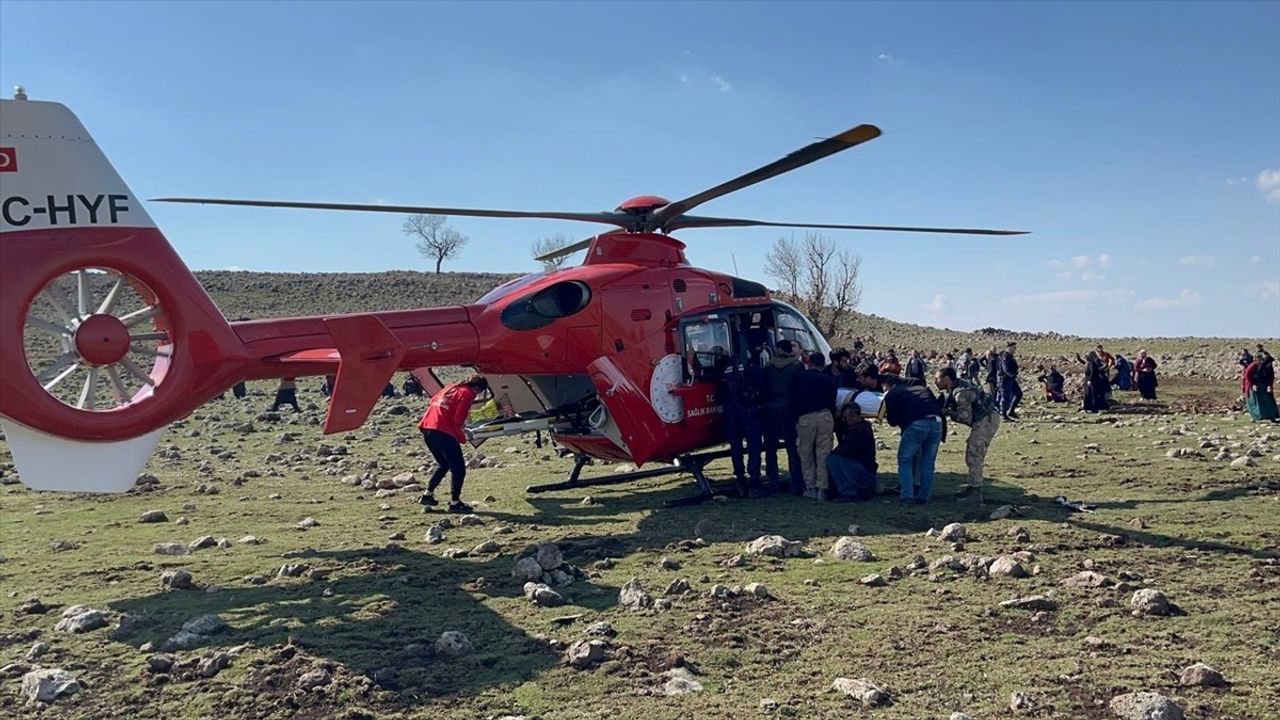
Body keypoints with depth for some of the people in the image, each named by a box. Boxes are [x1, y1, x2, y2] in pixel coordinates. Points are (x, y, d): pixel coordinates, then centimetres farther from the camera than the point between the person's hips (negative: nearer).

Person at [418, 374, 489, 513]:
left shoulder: (450, 387, 21)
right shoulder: (467, 394, -3)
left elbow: (432, 403, 24)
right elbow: (457, 420, -11)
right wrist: (462, 438, 5)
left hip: (426, 428, 8)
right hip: (443, 432, -8)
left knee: (443, 464, 25)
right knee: (458, 468, 0)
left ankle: (428, 494, 24)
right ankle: (455, 501, -4)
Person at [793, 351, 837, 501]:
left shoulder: (800, 378, 8)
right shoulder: (829, 379, 9)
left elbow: (794, 399, 8)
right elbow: (832, 402, 7)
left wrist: (795, 418, 14)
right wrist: (832, 418, 12)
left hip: (805, 417, -1)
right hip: (825, 416, 1)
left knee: (806, 454, 10)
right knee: (824, 454, 4)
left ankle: (811, 487, 8)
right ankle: (822, 489, 1)